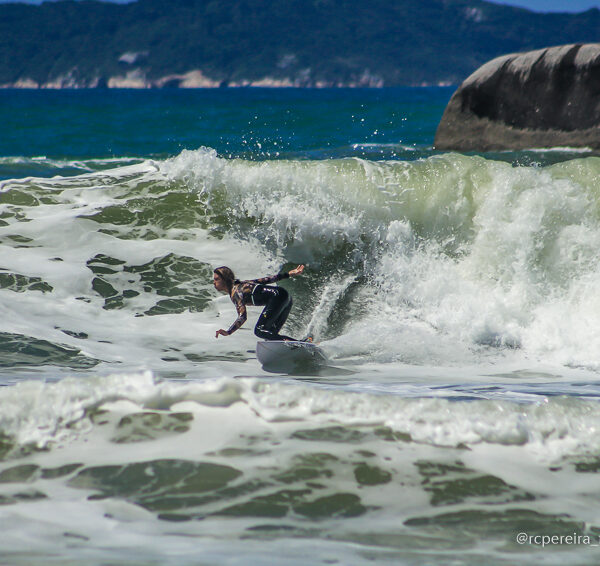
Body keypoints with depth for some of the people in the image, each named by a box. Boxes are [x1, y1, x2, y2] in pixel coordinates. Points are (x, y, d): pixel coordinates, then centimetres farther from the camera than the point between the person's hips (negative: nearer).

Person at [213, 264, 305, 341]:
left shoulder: (235, 292, -8)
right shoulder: (241, 284, 20)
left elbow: (242, 317, -19)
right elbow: (265, 280, 21)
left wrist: (228, 332, -30)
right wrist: (288, 274, 24)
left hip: (277, 296, -10)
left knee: (259, 331, -18)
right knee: (271, 335, 6)